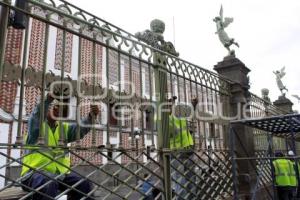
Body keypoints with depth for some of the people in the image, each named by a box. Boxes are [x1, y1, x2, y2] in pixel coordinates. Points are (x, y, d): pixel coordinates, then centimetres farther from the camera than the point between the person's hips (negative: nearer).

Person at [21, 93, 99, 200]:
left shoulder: (64, 128, 17)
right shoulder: (36, 124, 4)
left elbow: (81, 128, -1)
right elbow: (38, 113, -20)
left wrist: (91, 116, -22)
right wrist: (49, 97, -40)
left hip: (59, 173, 5)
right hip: (35, 172, -5)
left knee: (84, 184, -16)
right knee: (48, 184, -37)